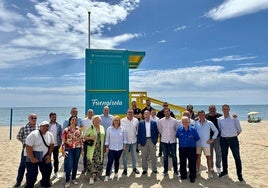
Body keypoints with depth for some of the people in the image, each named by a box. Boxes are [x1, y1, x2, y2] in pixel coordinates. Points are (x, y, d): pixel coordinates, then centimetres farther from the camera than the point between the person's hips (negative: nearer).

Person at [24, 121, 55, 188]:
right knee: (32, 174, -5)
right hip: (33, 157, -6)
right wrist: (32, 158, -22)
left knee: (47, 170, 14)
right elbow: (28, 147, -22)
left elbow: (52, 145, 9)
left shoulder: (50, 135, -2)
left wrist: (49, 154, 0)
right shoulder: (33, 134, -20)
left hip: (44, 157, 6)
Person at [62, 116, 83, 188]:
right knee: (69, 165, -5)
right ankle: (67, 181, 11)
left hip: (77, 149, 3)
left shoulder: (79, 129, 5)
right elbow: (63, 141, -6)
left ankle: (73, 179, 28)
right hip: (69, 149, -3)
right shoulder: (66, 130, -6)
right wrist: (63, 151, -10)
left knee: (75, 164, 11)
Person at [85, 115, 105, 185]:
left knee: (99, 162, 8)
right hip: (92, 149, -3)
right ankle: (91, 177, 3)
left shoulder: (102, 127, 8)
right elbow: (84, 137, -2)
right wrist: (90, 138, -21)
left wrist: (104, 147, 11)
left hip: (100, 148, 4)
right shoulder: (90, 128, -3)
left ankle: (97, 175, 24)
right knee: (91, 162, -7)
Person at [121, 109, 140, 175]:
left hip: (134, 140, 3)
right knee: (125, 155, 9)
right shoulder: (122, 120, -9)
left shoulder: (136, 120, 0)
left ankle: (134, 168, 30)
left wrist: (137, 135, 2)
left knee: (134, 155, 15)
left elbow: (138, 129, 8)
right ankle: (125, 169, 24)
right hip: (125, 140, -2)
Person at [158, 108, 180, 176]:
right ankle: (165, 170, 23)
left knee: (174, 156, 7)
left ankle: (175, 170, 21)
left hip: (172, 141, 0)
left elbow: (177, 130, 6)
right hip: (164, 141, 1)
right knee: (165, 156, 10)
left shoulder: (174, 121, -4)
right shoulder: (160, 121, -3)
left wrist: (173, 135, 5)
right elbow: (159, 130, 11)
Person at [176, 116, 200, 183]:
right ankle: (183, 176, 28)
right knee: (182, 163, 12)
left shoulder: (193, 129, -8)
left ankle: (192, 177, 20)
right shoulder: (179, 129, -2)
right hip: (182, 149, 2)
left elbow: (197, 138, 2)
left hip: (191, 149, -2)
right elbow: (177, 137, 15)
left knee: (192, 163, 3)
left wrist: (191, 142, 7)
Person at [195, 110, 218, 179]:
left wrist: (212, 139, -2)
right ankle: (198, 170, 23)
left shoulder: (209, 123, -3)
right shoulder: (196, 123, -1)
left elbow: (216, 131, 3)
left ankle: (209, 171, 15)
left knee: (208, 157, 3)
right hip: (198, 143, 1)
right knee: (198, 156, 9)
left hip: (206, 143, -1)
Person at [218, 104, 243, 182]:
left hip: (233, 139, -2)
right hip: (223, 139, 3)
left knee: (237, 157, 3)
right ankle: (224, 171, 31)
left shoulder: (234, 118, -6)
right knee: (224, 156, 14)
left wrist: (234, 135, 4)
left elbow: (239, 129, 4)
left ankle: (239, 173, 16)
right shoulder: (219, 119, 0)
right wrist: (223, 135, 5)